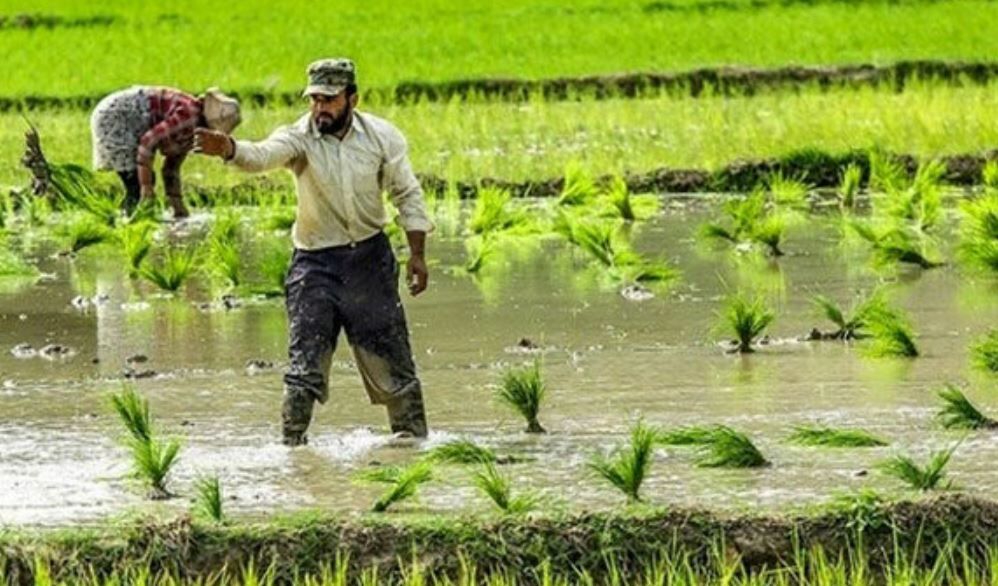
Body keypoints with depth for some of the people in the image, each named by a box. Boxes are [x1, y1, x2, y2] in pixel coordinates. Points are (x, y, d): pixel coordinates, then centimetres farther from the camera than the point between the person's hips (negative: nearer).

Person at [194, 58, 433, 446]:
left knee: (391, 356, 9)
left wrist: (417, 254, 0)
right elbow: (263, 155, -33)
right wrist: (229, 149, -55)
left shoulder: (382, 137, -5)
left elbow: (407, 195, 4)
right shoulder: (299, 138, -12)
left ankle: (413, 436, 25)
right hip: (315, 263, -1)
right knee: (304, 362, -8)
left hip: (370, 257, 1)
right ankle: (293, 443, -1)